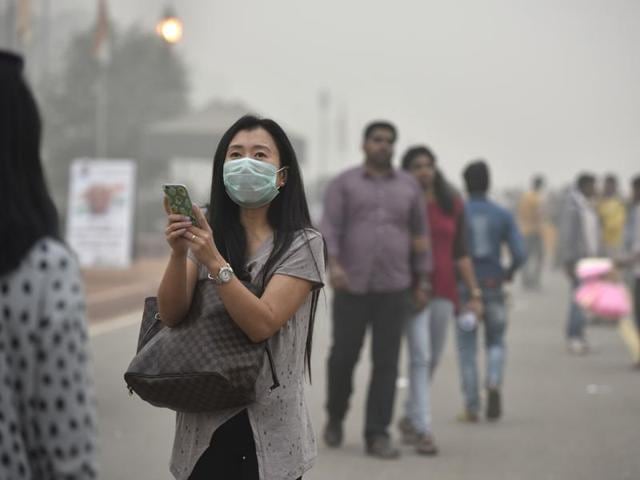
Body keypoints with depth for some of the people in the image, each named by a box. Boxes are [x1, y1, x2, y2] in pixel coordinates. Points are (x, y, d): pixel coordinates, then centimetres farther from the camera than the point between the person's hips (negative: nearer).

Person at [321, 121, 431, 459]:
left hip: (393, 288, 2)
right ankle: (335, 416, 31)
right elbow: (329, 229, -9)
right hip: (352, 287, -2)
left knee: (386, 362, -3)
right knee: (343, 356, 5)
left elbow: (419, 235, 13)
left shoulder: (408, 186, 9)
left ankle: (377, 436, 0)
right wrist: (333, 265, -27)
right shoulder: (343, 184, 2)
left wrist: (422, 282, 9)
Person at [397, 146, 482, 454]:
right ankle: (423, 430, -14)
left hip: (444, 291, 4)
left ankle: (410, 418, 30)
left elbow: (460, 253, 10)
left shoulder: (453, 205, 8)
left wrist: (474, 293, 6)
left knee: (432, 360, 11)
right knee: (420, 357, -12)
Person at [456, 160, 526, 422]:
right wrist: (509, 272, 14)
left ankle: (471, 407, 5)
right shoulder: (503, 215, 1)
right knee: (495, 343, 16)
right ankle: (494, 384, -11)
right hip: (493, 288, 1)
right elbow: (519, 254, -5)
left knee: (467, 348, 7)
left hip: (463, 288, -1)